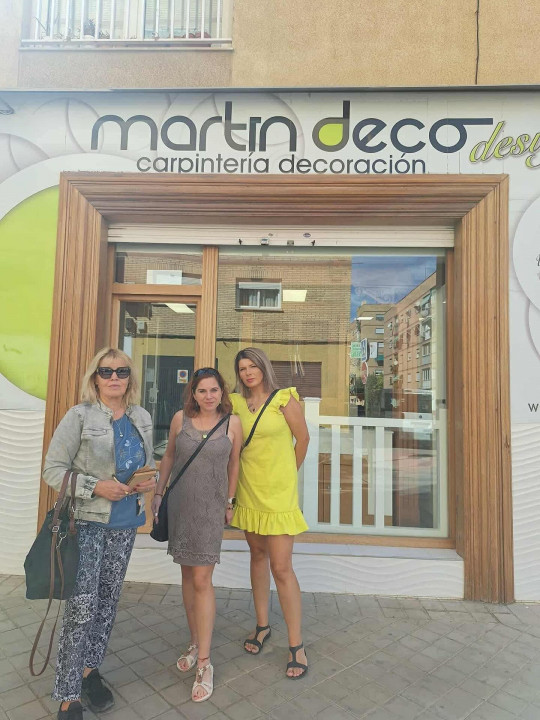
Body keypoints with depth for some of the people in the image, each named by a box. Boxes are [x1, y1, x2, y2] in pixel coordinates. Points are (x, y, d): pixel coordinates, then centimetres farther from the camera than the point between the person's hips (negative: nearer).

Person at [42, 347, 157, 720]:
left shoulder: (143, 418, 5)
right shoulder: (79, 416, -10)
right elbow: (52, 469, -9)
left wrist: (151, 480, -5)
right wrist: (95, 487, -20)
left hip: (125, 523, 5)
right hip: (87, 522, -5)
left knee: (108, 599, 15)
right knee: (82, 605, -4)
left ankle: (90, 669, 36)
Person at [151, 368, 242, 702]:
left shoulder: (232, 422, -8)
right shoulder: (181, 418, -2)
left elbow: (234, 463, 2)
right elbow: (169, 456, 9)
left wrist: (230, 502, 6)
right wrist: (158, 493, 10)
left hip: (210, 508, -3)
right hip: (179, 504, 3)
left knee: (202, 580, -2)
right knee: (187, 574, 15)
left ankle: (204, 663, 10)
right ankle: (195, 643, 33)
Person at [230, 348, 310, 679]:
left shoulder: (284, 398, -9)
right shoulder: (237, 403, 2)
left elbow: (303, 438, 0)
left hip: (278, 494, -4)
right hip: (249, 491, 5)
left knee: (281, 567, -2)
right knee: (258, 555, 18)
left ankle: (296, 645, 14)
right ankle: (263, 625, 36)